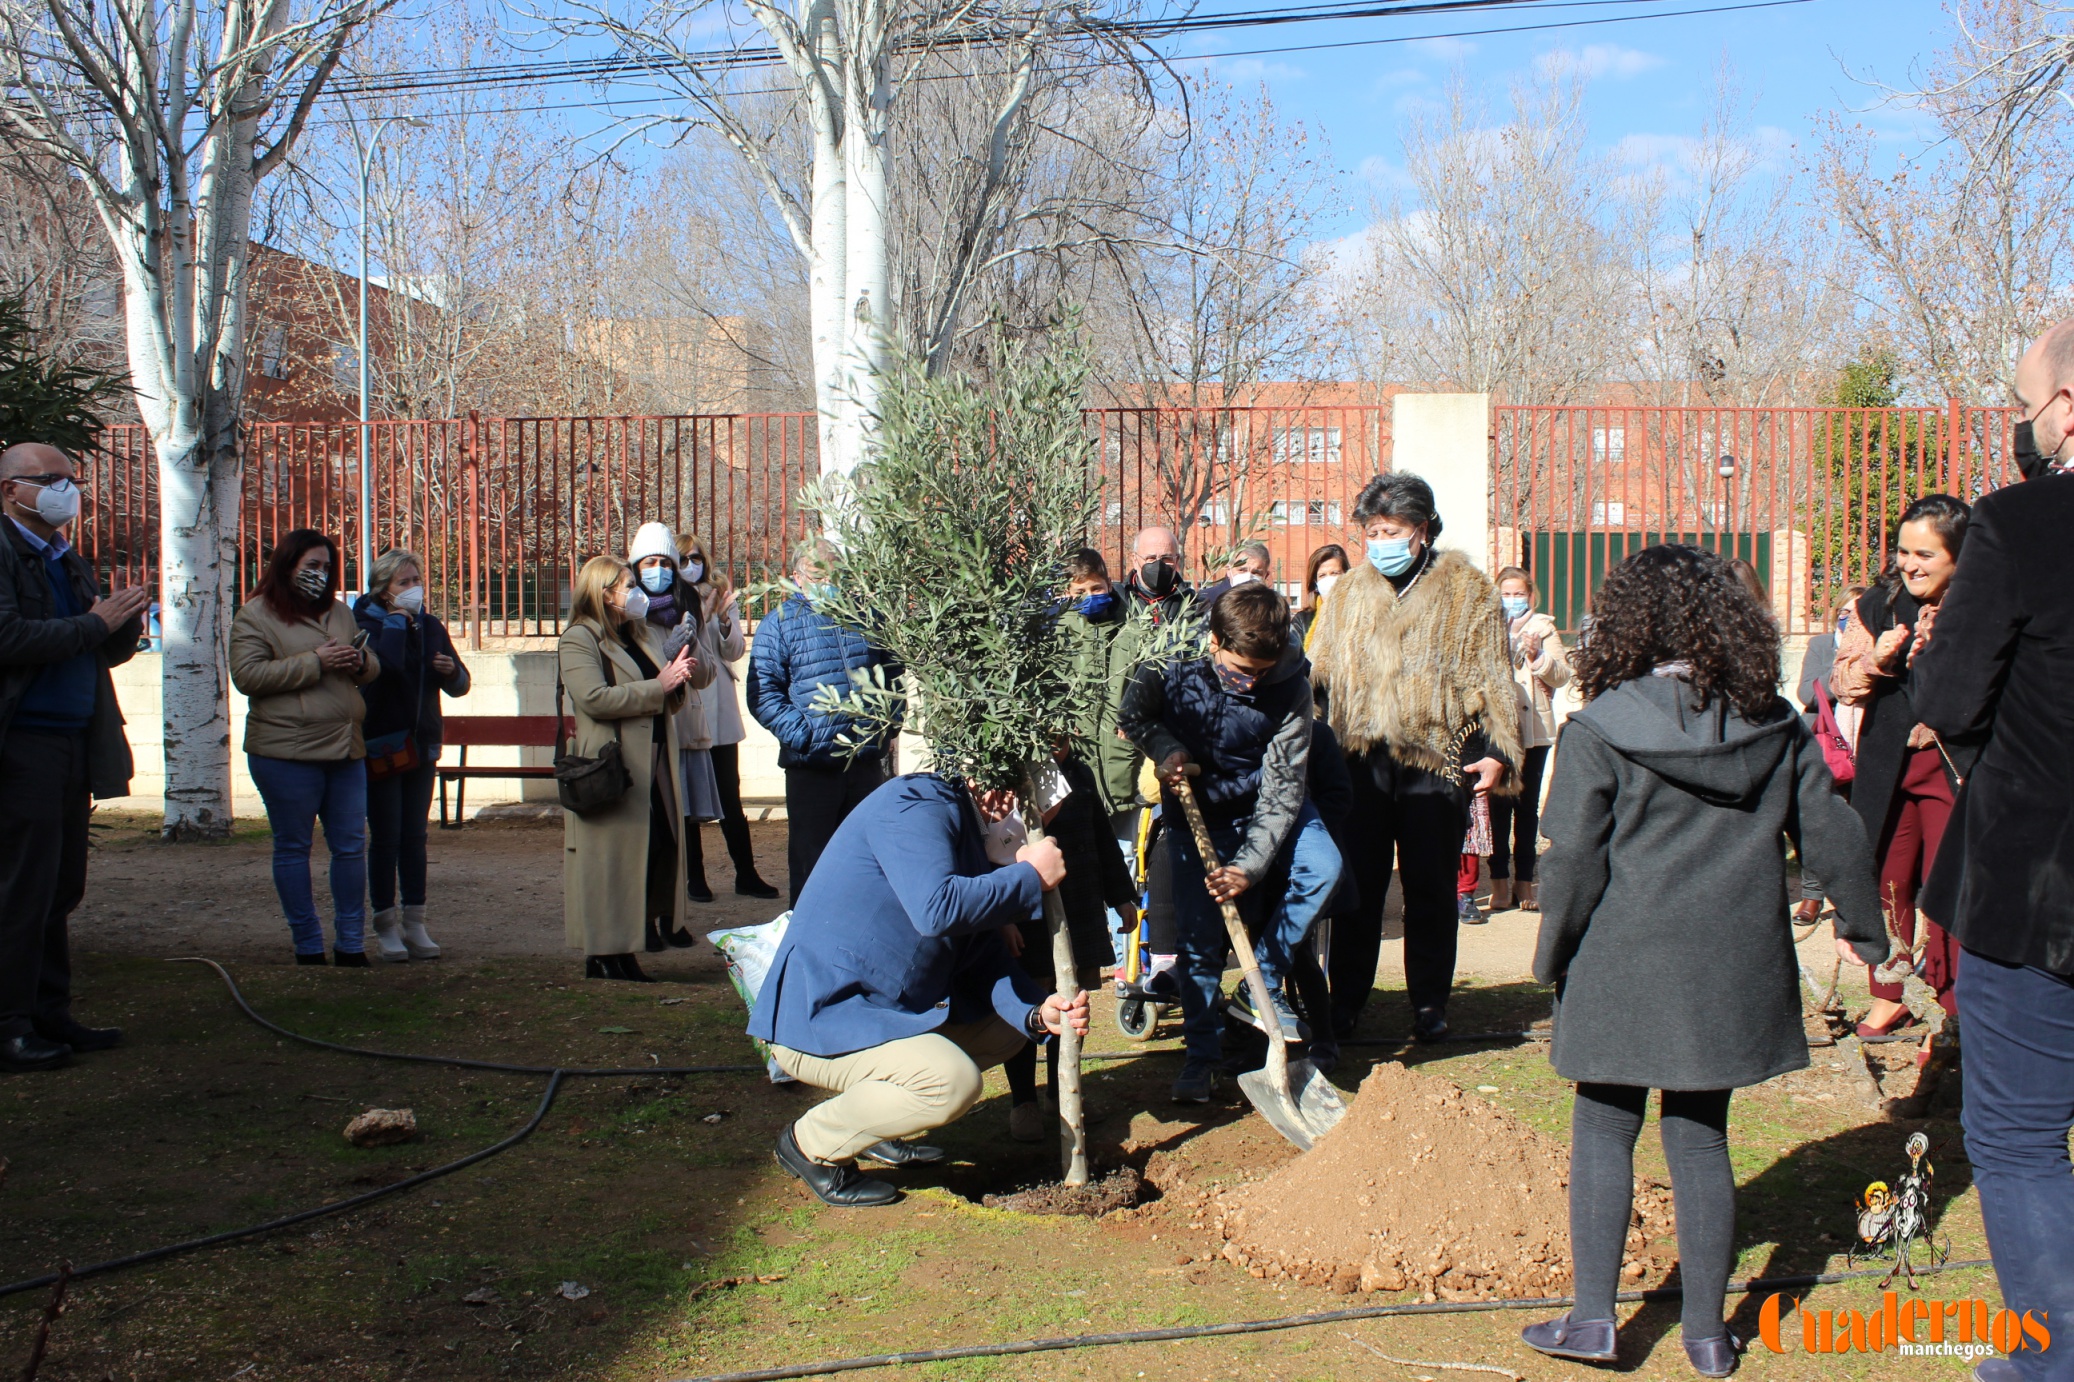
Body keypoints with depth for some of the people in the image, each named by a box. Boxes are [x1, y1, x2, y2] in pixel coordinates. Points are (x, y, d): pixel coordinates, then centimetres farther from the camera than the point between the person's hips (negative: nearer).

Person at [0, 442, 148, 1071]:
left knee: (60, 887, 10)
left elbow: (113, 651, 22)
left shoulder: (70, 562, 20)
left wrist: (124, 621, 1)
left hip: (73, 744, 8)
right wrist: (95, 625, -16)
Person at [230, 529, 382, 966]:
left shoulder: (340, 613, 16)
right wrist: (315, 662, -16)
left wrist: (360, 662, -2)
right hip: (287, 752, -5)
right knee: (293, 848, 4)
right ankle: (308, 945, 12)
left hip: (345, 749, 5)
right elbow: (247, 675, -13)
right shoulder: (255, 615, -1)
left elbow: (372, 667, 23)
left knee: (351, 846, 5)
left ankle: (351, 943, 13)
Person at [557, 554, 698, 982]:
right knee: (609, 858, -3)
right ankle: (602, 957, 5)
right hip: (611, 770, -8)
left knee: (655, 854, 7)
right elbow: (594, 698, -20)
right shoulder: (579, 640, -6)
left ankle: (622, 952, 15)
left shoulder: (644, 636, 21)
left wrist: (677, 681, -1)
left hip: (653, 766, 8)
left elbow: (669, 702, 23)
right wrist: (658, 687, -17)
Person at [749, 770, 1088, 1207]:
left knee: (1005, 1026, 13)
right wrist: (1031, 876, -22)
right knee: (954, 1081, -27)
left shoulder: (969, 827, 12)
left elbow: (984, 955, 10)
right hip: (817, 1022, -10)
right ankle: (812, 1142, -5)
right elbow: (937, 909, -35)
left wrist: (1037, 1013, -8)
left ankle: (874, 1121, 16)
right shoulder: (915, 804, -18)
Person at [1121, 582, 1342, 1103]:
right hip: (1196, 811, 0)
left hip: (1263, 806, 0)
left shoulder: (1289, 689, -22)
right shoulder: (1173, 671, -21)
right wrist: (1163, 745, -22)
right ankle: (1201, 1054, 10)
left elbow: (1282, 789, -22)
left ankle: (1264, 983, -8)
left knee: (1323, 866, -26)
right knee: (1199, 934, -8)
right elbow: (1130, 713, -2)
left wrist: (1251, 864, -31)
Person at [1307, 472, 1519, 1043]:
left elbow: (1491, 679, 1)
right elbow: (1317, 674, 16)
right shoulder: (1347, 593, 12)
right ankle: (1345, 999, 14)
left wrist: (1497, 750, -10)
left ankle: (1429, 1005, 17)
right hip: (1360, 760, 2)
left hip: (1437, 759, -2)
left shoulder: (1468, 591, 3)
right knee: (1357, 885, 5)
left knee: (1430, 888, 6)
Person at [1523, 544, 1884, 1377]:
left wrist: (1552, 958, 3)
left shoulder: (1598, 730, -10)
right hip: (1733, 968, 3)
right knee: (1701, 1137, 11)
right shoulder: (1774, 726, 1)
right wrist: (1862, 926, 23)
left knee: (1602, 1132, 9)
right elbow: (1833, 834, 8)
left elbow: (1572, 861, -10)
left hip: (1624, 968, -3)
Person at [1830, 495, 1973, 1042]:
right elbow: (1842, 685, 5)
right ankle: (1889, 1000, 23)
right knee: (1887, 885, 9)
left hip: (1955, 770, -3)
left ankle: (1954, 1010, 5)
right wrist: (1874, 660, -14)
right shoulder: (1880, 604, 3)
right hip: (1887, 767, 3)